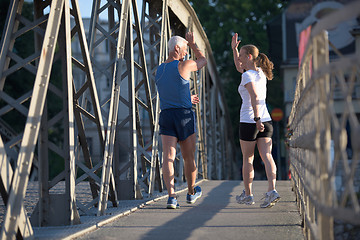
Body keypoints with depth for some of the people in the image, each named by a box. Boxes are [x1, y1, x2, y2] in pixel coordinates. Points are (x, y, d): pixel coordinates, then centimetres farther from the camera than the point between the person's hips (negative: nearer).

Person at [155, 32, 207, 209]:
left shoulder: (159, 70, 13)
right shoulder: (183, 65, -6)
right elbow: (203, 60, 15)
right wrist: (192, 44, 27)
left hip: (166, 115, 4)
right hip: (184, 115, -4)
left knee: (168, 158, -7)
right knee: (189, 157, 14)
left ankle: (171, 196, -21)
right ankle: (191, 193, 30)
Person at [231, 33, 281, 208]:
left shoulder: (248, 76, -11)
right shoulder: (260, 72, 14)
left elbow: (255, 97, -25)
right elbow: (239, 67, 31)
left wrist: (256, 119, -28)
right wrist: (234, 48, 24)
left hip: (249, 121, -6)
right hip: (266, 121, 6)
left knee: (247, 159, 7)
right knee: (266, 156, -3)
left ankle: (248, 195, 16)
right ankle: (272, 191, -19)